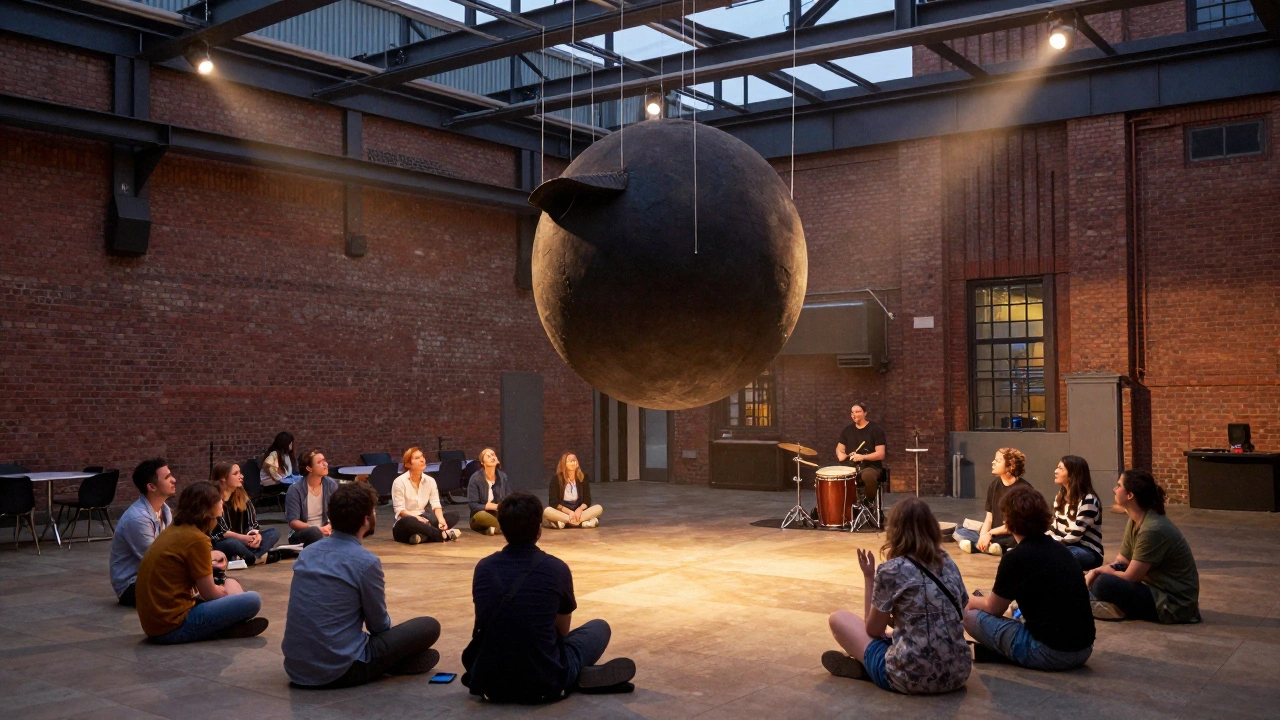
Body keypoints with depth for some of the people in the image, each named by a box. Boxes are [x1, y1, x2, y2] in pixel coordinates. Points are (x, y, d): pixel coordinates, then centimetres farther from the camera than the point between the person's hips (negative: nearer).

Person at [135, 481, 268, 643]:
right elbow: (209, 594, -7)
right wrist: (226, 592, 13)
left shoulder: (173, 530, 11)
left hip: (154, 622, 9)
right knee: (252, 601, -13)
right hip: (173, 626, -9)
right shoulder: (196, 538, -15)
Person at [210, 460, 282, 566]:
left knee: (274, 533, -9)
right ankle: (262, 557, -15)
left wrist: (257, 534, -22)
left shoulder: (241, 495, 7)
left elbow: (253, 522, 1)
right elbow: (219, 531, -19)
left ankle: (243, 558, -28)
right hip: (218, 544, -7)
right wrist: (243, 538, -29)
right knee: (232, 543, -39)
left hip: (243, 540, 7)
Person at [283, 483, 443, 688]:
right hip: (339, 670, -7)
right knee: (429, 626, 2)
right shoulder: (366, 562, -15)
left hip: (295, 667, 7)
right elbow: (379, 625, -1)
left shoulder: (307, 553, 6)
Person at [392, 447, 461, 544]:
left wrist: (441, 519, -21)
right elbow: (399, 510, -15)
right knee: (409, 521, -42)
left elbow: (436, 504, 0)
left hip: (423, 520, 6)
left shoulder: (430, 480, 6)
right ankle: (442, 534, -30)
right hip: (404, 527, -6)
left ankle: (422, 535, -34)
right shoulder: (400, 482, -9)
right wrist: (417, 518, -31)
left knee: (454, 516, -13)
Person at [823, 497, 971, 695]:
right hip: (958, 673, 6)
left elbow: (873, 630, 2)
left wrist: (868, 578, 8)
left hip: (911, 676, -6)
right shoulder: (949, 564, 6)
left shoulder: (890, 570, -11)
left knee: (838, 618, 11)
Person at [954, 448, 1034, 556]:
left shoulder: (1023, 489, -14)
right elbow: (989, 518, 4)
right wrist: (983, 537, -16)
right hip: (995, 533, 8)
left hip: (1014, 536, -8)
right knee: (960, 531, -4)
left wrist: (990, 533, -16)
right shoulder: (995, 485, 7)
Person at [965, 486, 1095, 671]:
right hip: (1084, 649, 8)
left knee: (971, 616, 3)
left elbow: (993, 608, 1)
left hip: (1049, 653, -8)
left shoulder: (1015, 558, -13)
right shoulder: (1061, 549, 9)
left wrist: (971, 600, 24)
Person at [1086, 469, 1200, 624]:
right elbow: (1120, 563, 7)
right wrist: (1095, 571, -13)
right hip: (1159, 590, 10)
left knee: (1104, 584, -27)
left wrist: (1098, 571, -4)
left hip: (1174, 604, -10)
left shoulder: (1153, 529, -24)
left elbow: (1130, 577, -20)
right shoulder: (1135, 521, 5)